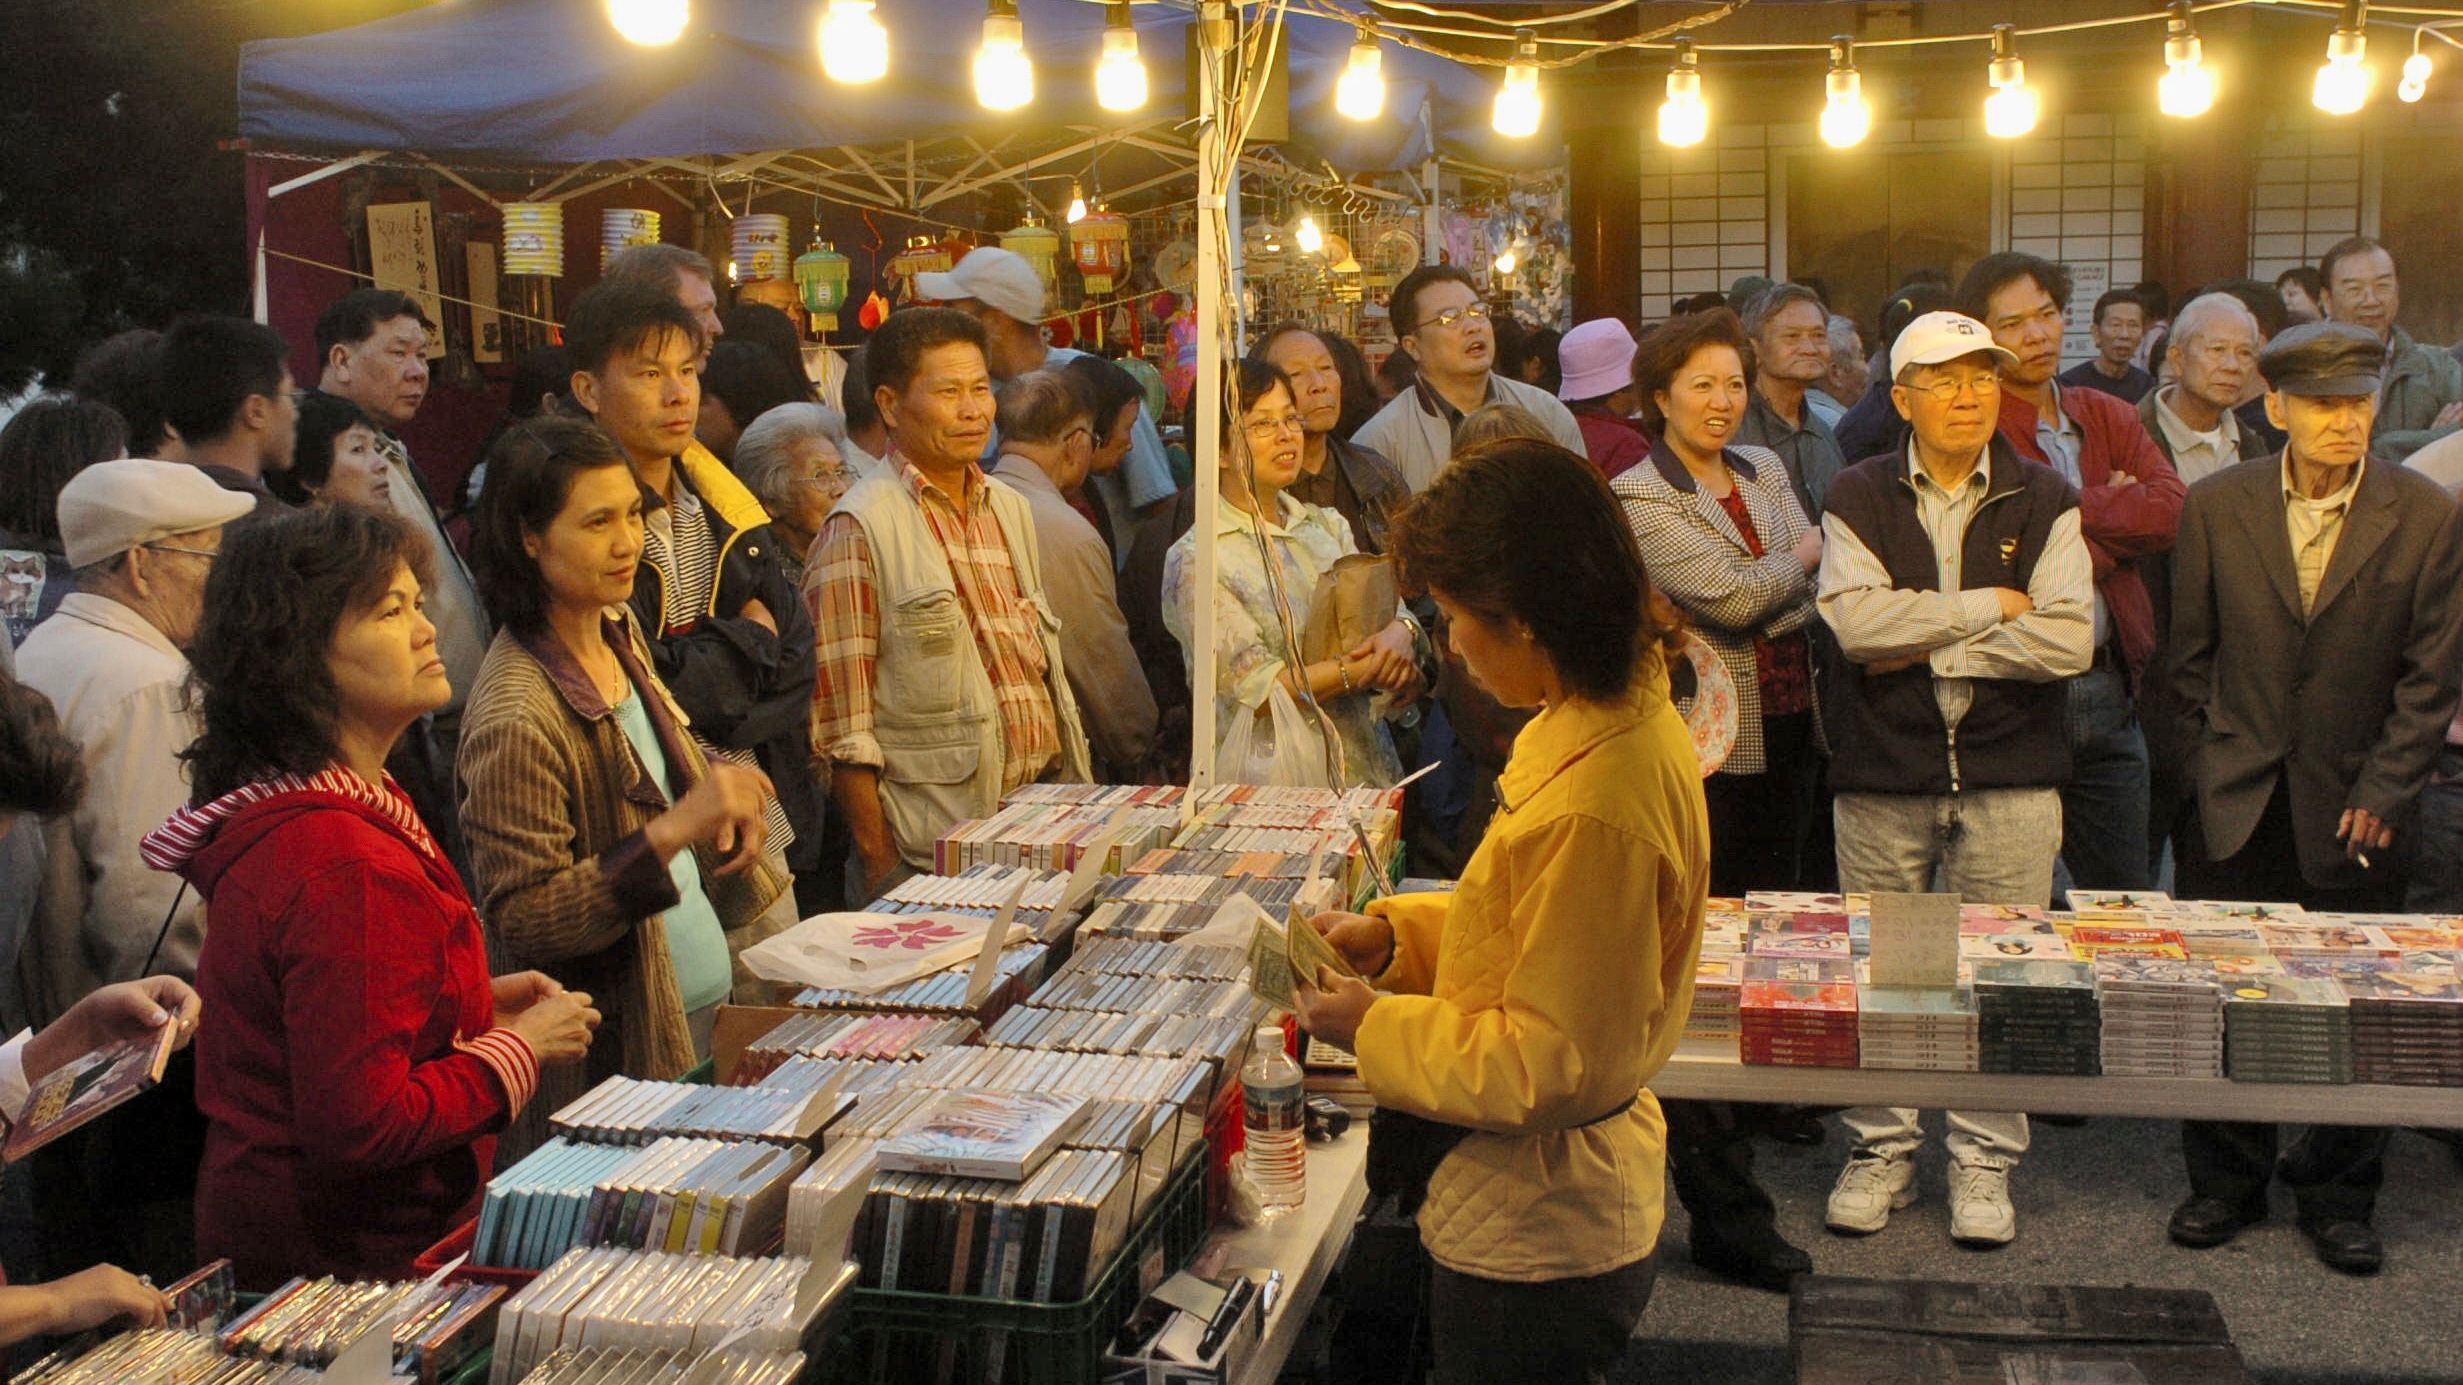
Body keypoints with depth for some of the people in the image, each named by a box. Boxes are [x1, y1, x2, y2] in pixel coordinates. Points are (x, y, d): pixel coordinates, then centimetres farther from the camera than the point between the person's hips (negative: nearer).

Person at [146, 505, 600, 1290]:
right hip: (349, 1265, -10)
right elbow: (360, 1127, -28)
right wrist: (520, 1048, -16)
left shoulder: (268, 814, 6)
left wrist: (475, 1004, 8)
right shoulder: (347, 868, -26)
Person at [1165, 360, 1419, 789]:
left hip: (1367, 769, 5)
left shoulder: (1328, 526, 15)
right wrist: (1357, 670, -12)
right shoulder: (1196, 558, -5)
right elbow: (1253, 691, -11)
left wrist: (1400, 633, -11)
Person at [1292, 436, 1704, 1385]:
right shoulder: (1635, 720, 0)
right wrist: (1395, 934, 5)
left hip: (1530, 1249, -9)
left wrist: (1373, 1026, -14)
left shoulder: (1590, 809, -31)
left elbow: (1549, 1067, -25)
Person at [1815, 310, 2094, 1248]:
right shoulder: (1859, 497, 4)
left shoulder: (2044, 502, 4)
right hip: (1883, 776, 0)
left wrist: (1928, 642, -10)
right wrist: (1990, 607, -11)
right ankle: (1881, 1148, 21)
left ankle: (1985, 1160, 17)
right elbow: (1852, 616, -14)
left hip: (2009, 777, 0)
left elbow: (2069, 641, -9)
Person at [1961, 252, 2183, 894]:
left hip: (2108, 693, 6)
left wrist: (2072, 508, -8)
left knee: (2125, 898, 13)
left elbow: (2171, 510, -4)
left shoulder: (2108, 418, 13)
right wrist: (2116, 512, -6)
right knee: (2006, 910, 3)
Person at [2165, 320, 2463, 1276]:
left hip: (2354, 798, -1)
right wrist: (2211, 765, 4)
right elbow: (2191, 657, 6)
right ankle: (2227, 1183, 22)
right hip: (2240, 799, 1)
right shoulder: (2218, 506, -1)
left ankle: (2338, 1198, 22)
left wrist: (2382, 793, -7)